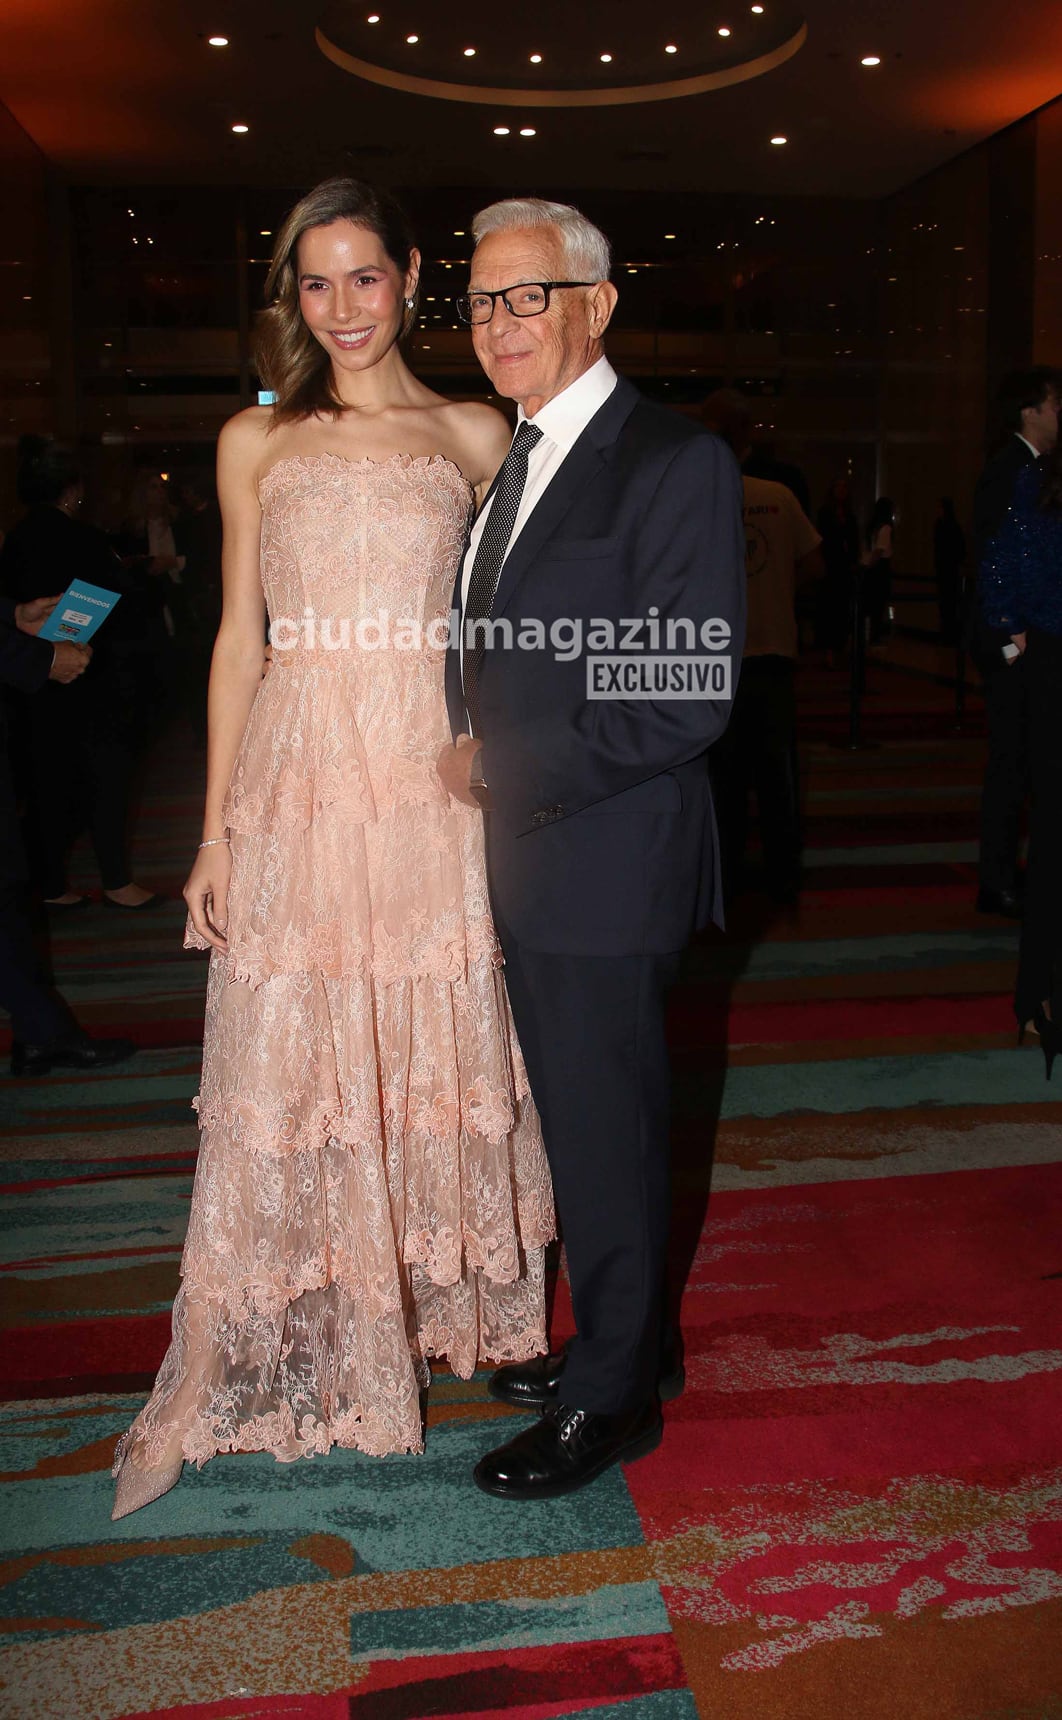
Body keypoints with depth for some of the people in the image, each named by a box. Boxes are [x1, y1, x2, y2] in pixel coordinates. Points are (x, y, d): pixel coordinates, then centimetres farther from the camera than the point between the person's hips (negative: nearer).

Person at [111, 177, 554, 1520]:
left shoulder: (473, 436, 8)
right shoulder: (257, 442, 9)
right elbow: (238, 642, 8)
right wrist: (215, 832, 3)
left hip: (434, 786, 0)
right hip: (296, 783, 0)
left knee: (440, 1056, 9)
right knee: (285, 1072, 4)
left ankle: (447, 1308, 31)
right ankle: (249, 1369, 18)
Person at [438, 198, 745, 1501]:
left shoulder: (676, 463, -13)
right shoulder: (515, 462, 15)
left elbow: (689, 699, -20)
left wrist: (505, 769, -15)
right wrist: (476, 753, -1)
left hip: (609, 864, -8)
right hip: (525, 859, 8)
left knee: (607, 1132, 5)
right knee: (574, 1121, 18)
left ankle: (612, 1397, 24)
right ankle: (627, 1338, 38)